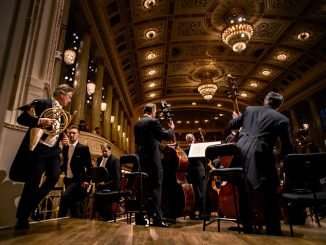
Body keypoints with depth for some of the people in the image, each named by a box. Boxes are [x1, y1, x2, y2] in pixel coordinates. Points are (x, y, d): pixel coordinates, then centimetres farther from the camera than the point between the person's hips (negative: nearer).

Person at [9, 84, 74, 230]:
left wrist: (63, 139, 3)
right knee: (32, 183, 0)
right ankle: (22, 218, 18)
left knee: (54, 177, -4)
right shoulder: (42, 104, -6)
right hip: (38, 149, -6)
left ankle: (31, 206, 21)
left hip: (53, 150, 7)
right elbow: (21, 119, -11)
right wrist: (39, 121, -27)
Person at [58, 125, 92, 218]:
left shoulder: (84, 148, -10)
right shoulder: (65, 148, 9)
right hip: (68, 180, 7)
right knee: (71, 203, 14)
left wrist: (87, 180, -18)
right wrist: (61, 168, -2)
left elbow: (89, 166, -10)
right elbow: (65, 164, 19)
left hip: (78, 180, -7)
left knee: (65, 197, -26)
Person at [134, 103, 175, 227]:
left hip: (141, 159, 8)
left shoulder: (137, 124, 13)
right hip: (153, 158, -8)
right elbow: (167, 135, -10)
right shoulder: (153, 121, -10)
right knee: (156, 187, -5)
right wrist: (171, 128, 11)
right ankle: (157, 218, -4)